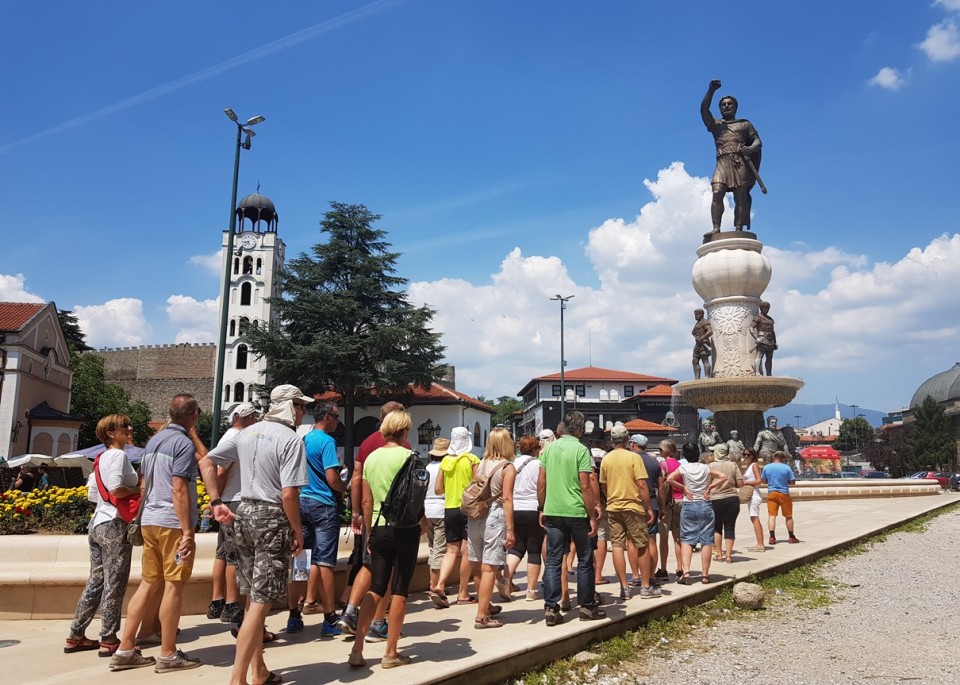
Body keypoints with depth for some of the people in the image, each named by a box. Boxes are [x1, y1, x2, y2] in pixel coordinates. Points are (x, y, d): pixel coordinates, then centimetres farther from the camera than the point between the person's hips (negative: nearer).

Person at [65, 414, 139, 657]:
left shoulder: (102, 457, 18)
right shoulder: (119, 455, -11)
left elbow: (99, 491, 17)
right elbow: (115, 489, -24)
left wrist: (135, 482, 10)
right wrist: (139, 489, -8)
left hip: (98, 523, 9)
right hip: (115, 524, -9)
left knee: (96, 582, 14)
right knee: (114, 585, -3)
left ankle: (76, 636, 20)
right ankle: (108, 641, 2)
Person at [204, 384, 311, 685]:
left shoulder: (246, 433, 8)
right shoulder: (291, 440, -14)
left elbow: (205, 462, 10)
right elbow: (288, 494, -19)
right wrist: (298, 531, -8)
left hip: (245, 514, 8)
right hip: (272, 518, -8)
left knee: (253, 598, 16)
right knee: (261, 603, -1)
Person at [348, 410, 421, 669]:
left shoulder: (371, 457, 7)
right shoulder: (407, 455, -9)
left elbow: (367, 501, 11)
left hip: (379, 528, 5)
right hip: (405, 528, -5)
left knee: (375, 590, 12)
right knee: (399, 591, 4)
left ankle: (357, 650, 9)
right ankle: (390, 653, 11)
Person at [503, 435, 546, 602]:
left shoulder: (513, 464, 8)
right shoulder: (538, 464, -5)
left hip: (515, 511, 4)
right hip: (533, 510, -4)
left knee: (516, 547, 12)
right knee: (534, 550, 5)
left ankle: (506, 579, -9)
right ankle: (531, 591, 7)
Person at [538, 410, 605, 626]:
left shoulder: (549, 448, 6)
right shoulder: (581, 450, -9)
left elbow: (541, 483, 7)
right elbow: (585, 487, -12)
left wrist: (542, 509, 16)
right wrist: (592, 516, -7)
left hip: (553, 512, 4)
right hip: (576, 512, -4)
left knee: (553, 560, 7)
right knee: (585, 560, 10)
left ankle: (551, 608, 5)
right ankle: (587, 606, 20)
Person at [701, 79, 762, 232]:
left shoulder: (745, 124, 23)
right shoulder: (715, 124, 24)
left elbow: (757, 141, 13)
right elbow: (704, 110, 9)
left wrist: (751, 148, -10)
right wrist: (711, 91, -1)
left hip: (741, 162, 0)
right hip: (722, 163, 0)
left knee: (740, 197, -9)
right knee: (717, 194, -18)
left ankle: (739, 229, -14)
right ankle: (716, 229, -24)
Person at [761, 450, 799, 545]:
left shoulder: (766, 467, 0)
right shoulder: (786, 468, -7)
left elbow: (763, 481, 8)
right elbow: (792, 482, -3)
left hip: (771, 493, 1)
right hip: (784, 493, -1)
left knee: (771, 515, 0)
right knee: (788, 516, 12)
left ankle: (772, 537, -10)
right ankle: (792, 537, 21)